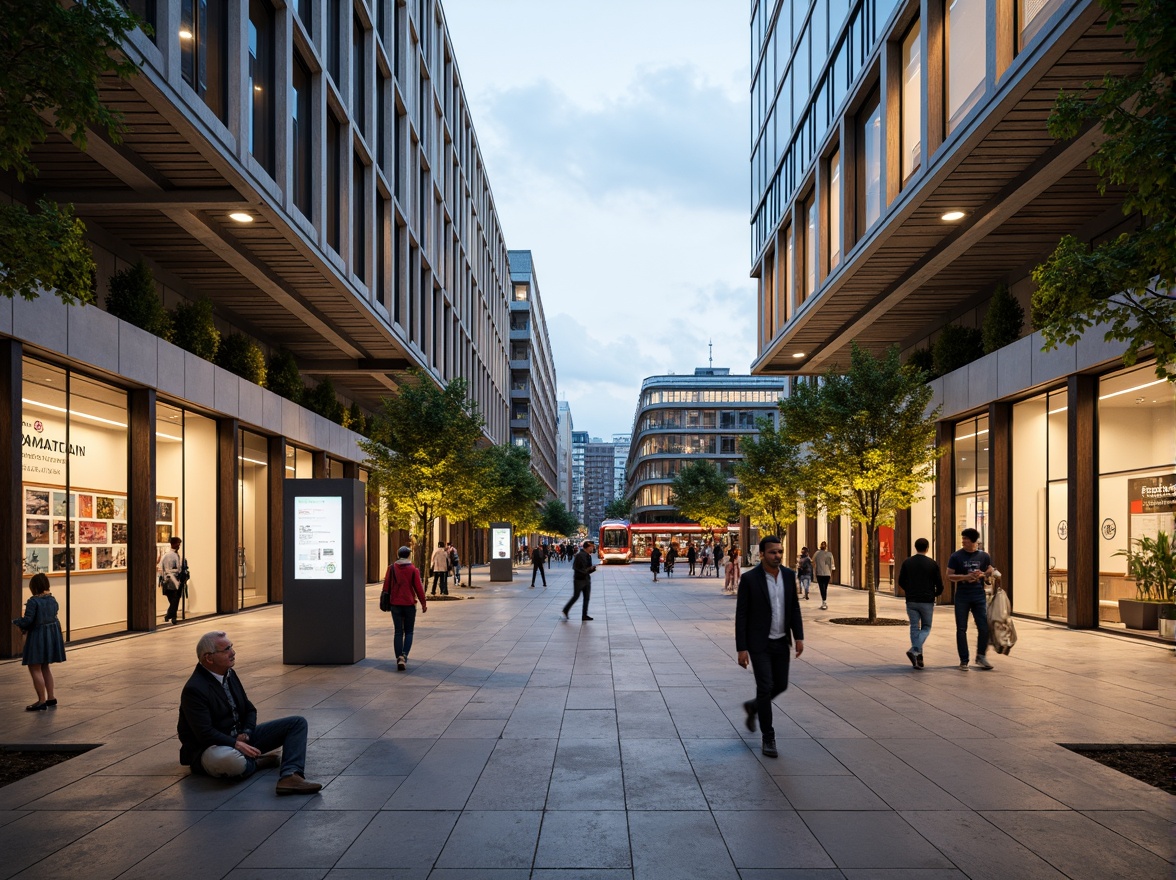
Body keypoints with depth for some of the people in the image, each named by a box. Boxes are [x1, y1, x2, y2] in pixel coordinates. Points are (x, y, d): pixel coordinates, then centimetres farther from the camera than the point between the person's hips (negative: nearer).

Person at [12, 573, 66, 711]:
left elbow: (28, 620, -20)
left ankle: (42, 701, 4)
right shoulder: (52, 600, 6)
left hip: (38, 636, -8)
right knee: (45, 667, 21)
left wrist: (16, 622, 3)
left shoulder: (33, 601, -17)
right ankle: (51, 698, 24)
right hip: (53, 634, 8)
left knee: (35, 668, 2)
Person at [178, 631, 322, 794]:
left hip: (240, 738, 9)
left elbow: (250, 710, 12)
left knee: (298, 722, -4)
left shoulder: (229, 674, 7)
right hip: (210, 747, -9)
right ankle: (257, 762, -10)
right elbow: (205, 733, -25)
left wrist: (245, 734, -7)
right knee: (230, 760, -47)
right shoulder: (194, 690, -18)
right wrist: (237, 744, -24)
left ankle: (290, 776, -29)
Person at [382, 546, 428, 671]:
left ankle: (399, 658, -1)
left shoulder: (391, 568, 0)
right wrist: (423, 603, 2)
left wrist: (386, 600, 13)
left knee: (398, 632, 7)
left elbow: (386, 585, 3)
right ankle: (404, 655, -11)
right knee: (408, 632, 9)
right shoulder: (413, 569, -6)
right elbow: (418, 587, -6)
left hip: (395, 604, 2)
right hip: (409, 604, -2)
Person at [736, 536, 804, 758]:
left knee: (781, 685, 12)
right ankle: (768, 738, 6)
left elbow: (794, 607, 8)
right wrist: (741, 649, -14)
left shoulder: (789, 575, 0)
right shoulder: (749, 578, -15)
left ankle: (753, 707, 41)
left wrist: (798, 636, 0)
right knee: (765, 687, -7)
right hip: (759, 644, -5)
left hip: (781, 642, 5)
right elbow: (741, 615, -12)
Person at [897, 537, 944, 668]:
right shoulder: (932, 564, -5)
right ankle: (915, 650, -13)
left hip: (911, 601, 2)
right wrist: (936, 593, 19)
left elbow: (901, 582, 5)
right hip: (927, 601, -2)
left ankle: (918, 658, 6)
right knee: (926, 628, 10)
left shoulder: (907, 562, 1)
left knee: (915, 628, 9)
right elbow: (939, 585, -3)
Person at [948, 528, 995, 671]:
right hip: (962, 596, -1)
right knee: (961, 629, 2)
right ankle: (964, 661, 11)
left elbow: (990, 572, 15)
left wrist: (982, 574, -8)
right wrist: (966, 577, -19)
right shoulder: (956, 556, -3)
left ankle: (981, 657, 18)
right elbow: (949, 576, -4)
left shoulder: (984, 556, 3)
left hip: (979, 596, 2)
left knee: (984, 628, -1)